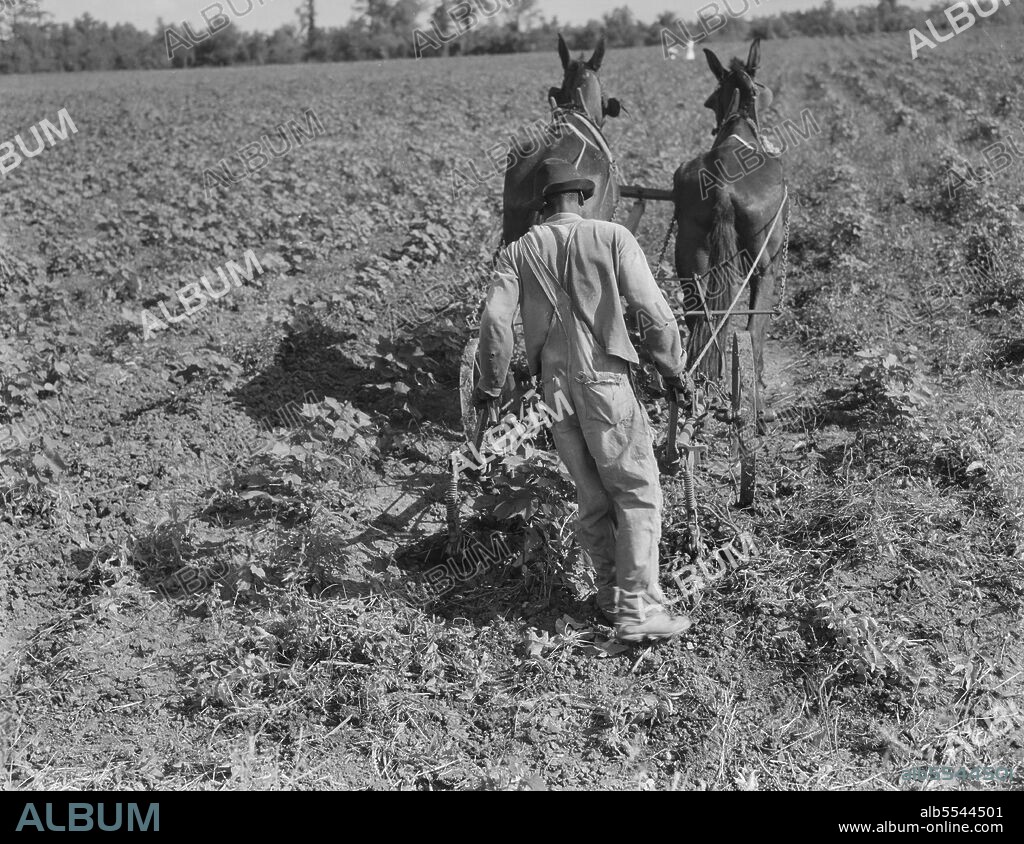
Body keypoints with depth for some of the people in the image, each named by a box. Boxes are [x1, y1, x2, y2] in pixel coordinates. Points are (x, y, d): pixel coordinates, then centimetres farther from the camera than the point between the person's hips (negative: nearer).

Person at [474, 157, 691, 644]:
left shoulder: (518, 252, 7)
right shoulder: (611, 237, -1)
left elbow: (495, 321, -2)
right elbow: (652, 310, -7)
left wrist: (491, 384, 10)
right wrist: (672, 368, 6)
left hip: (554, 387, 4)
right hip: (604, 379, -4)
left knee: (592, 496, 15)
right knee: (637, 492, 1)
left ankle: (612, 595, 24)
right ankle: (638, 610, -3)